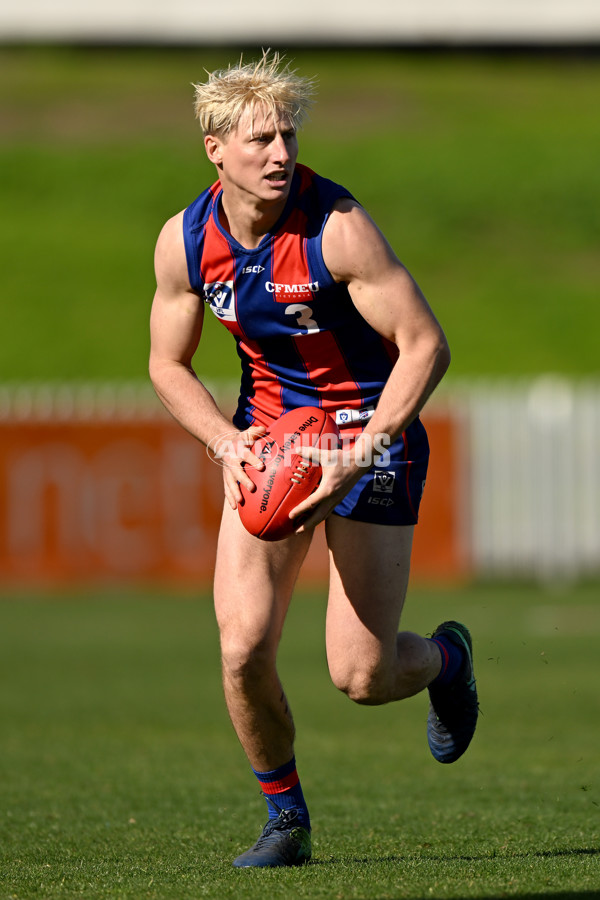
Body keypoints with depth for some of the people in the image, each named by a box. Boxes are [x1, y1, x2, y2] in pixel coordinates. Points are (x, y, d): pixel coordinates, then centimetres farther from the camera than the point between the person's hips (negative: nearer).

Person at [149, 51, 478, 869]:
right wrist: (227, 442, -11)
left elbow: (426, 345, -20)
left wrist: (360, 453, -26)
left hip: (372, 434, -4)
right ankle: (285, 820, 12)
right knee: (244, 650, -11)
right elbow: (169, 365, 6)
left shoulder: (339, 227, -23)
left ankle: (445, 658, 30)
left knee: (360, 677, -7)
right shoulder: (185, 241, -8)